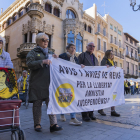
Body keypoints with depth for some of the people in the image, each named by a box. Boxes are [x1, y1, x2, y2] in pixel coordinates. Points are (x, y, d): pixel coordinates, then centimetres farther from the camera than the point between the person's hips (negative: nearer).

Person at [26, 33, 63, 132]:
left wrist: (55, 59, 5)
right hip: (37, 83, -3)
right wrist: (43, 61, -22)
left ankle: (53, 124, -2)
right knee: (37, 104, 4)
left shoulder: (49, 53, 24)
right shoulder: (33, 53, 8)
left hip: (49, 82, 4)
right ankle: (37, 124, 17)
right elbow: (30, 64, -10)